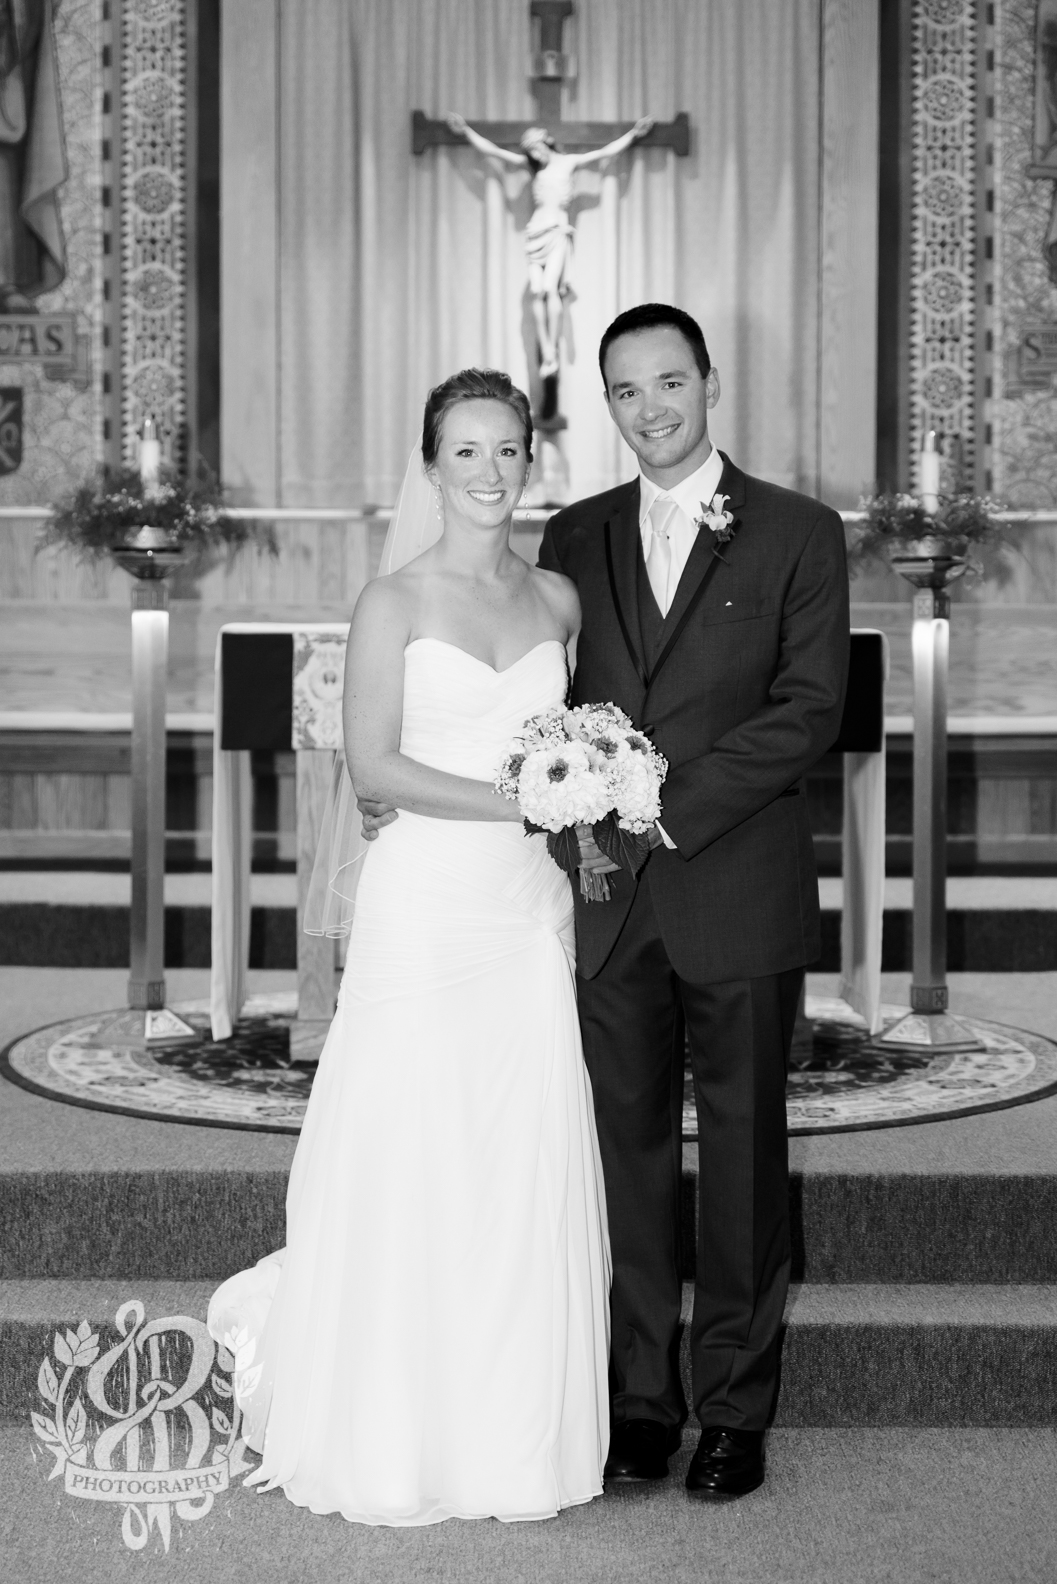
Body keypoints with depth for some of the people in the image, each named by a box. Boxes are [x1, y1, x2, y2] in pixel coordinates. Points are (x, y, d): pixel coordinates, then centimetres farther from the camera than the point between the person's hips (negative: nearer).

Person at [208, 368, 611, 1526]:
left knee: (525, 1167, 6)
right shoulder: (395, 602, -2)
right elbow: (372, 765, -9)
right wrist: (519, 801, -15)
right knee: (409, 1164, 1)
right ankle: (391, 1441, 18)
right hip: (423, 905, -4)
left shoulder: (558, 599, 11)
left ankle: (511, 1438, 20)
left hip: (528, 909, 4)